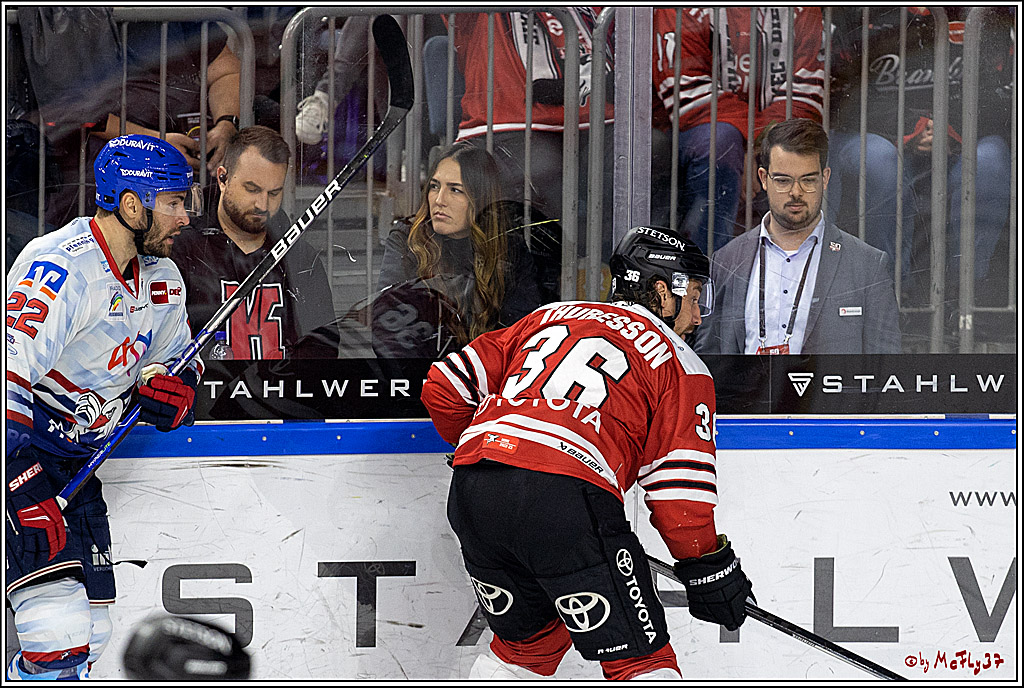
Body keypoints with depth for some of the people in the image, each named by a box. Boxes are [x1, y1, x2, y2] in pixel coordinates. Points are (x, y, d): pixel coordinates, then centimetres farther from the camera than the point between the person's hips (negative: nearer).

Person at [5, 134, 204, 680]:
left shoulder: (159, 277, 5)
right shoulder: (59, 271, -24)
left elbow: (176, 356, 20)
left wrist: (172, 386, -7)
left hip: (75, 461, 9)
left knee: (90, 631, 11)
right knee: (61, 629, -21)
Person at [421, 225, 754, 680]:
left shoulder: (549, 318, 28)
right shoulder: (679, 363, 13)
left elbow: (445, 386, 24)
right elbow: (678, 485, 3)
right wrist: (709, 569, 14)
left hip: (471, 490, 6)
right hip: (565, 495, -6)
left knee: (528, 642, 27)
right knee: (639, 658, 4)